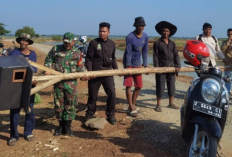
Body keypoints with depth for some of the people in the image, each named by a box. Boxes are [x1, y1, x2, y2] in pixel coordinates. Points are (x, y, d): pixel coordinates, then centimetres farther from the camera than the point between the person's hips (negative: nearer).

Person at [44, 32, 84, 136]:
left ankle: (67, 127, 14)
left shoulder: (77, 53, 8)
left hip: (71, 82, 0)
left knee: (70, 104, 1)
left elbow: (79, 67, 12)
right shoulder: (55, 49, 7)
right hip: (58, 81, 1)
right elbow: (48, 60, 11)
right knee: (58, 104, 7)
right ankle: (61, 126, 24)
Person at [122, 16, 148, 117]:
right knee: (128, 86, -4)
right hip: (129, 64, -5)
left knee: (139, 86, 8)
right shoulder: (130, 37, -15)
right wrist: (128, 66, -18)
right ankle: (132, 108, 4)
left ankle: (133, 105, 24)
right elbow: (128, 52, -15)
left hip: (138, 64, 6)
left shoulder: (145, 37, 1)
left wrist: (145, 65, 4)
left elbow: (144, 52, 5)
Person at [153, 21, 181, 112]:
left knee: (172, 86, 10)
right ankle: (158, 105, 9)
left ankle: (171, 103, 23)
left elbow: (176, 55, 7)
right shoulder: (157, 43, 1)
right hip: (161, 68, -4)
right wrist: (156, 67, -14)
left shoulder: (172, 43, 12)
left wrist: (178, 66, -5)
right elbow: (155, 56, -5)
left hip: (171, 68, 4)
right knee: (160, 87, 0)